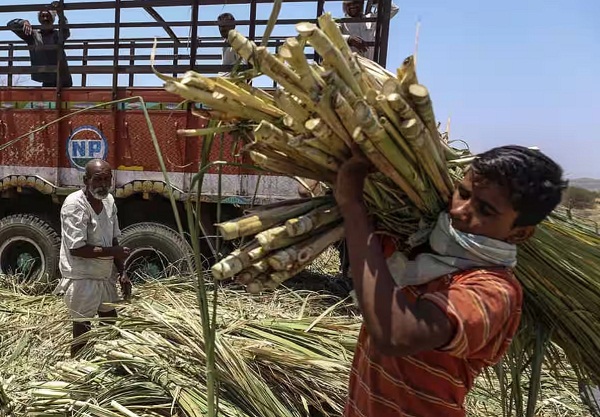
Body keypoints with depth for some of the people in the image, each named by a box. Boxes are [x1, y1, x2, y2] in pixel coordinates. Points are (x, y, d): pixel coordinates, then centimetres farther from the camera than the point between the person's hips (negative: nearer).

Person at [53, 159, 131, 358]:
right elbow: (76, 249, -25)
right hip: (82, 279, -8)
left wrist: (122, 272, 4)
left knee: (111, 326, 21)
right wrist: (112, 252, -19)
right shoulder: (74, 204, -21)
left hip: (105, 277, 8)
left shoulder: (109, 200, 1)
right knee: (83, 332, 4)